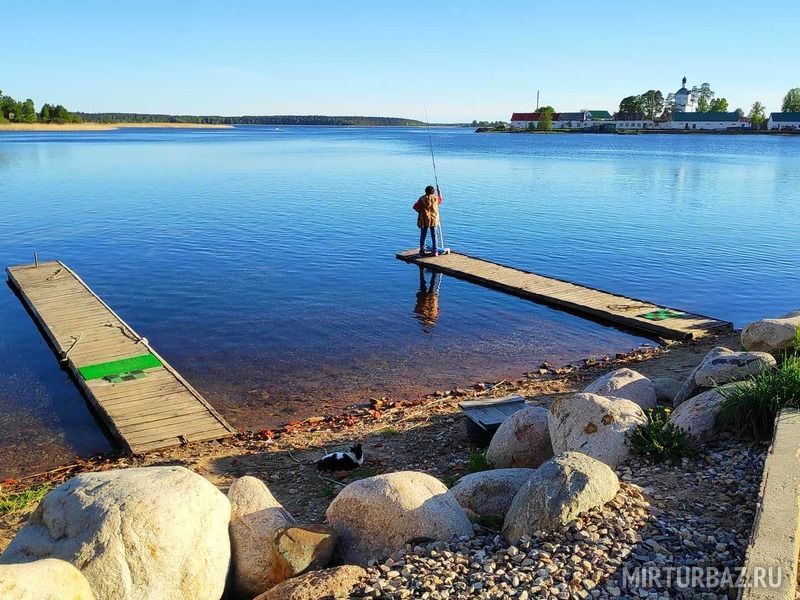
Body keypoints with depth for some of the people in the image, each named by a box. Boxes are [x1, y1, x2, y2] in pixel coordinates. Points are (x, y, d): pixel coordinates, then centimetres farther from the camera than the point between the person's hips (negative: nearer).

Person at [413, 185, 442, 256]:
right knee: (434, 236, 8)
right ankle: (435, 251, 9)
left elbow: (415, 206, -9)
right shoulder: (436, 197, 0)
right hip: (434, 219, 1)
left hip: (424, 220, -1)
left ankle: (422, 251, 6)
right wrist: (439, 193, 39)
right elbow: (440, 200, 23)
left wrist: (420, 211, 6)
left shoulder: (422, 198, -5)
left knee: (423, 235, 6)